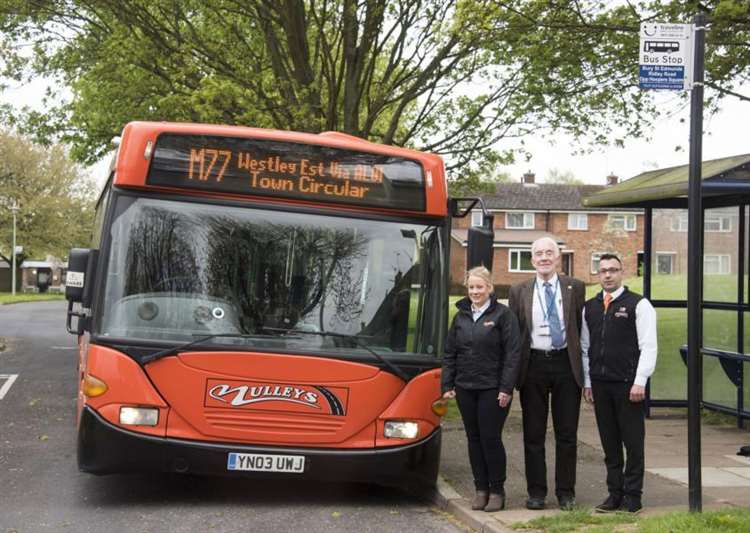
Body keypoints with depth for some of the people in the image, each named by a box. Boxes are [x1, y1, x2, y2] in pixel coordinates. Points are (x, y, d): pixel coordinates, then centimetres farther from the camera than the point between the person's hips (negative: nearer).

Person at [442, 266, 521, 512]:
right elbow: (450, 353, 14)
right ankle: (481, 489, 17)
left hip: (492, 388, -5)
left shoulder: (503, 315, -4)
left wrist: (506, 388, -14)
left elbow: (512, 354, -8)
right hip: (465, 388, 5)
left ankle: (497, 491, 8)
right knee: (474, 438, 8)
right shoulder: (461, 316, 11)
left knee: (491, 437, -4)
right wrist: (447, 386, 7)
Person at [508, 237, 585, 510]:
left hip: (566, 364, 0)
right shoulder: (519, 292, 7)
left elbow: (582, 328, 4)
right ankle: (536, 492, 15)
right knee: (533, 434, 6)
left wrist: (581, 365, -2)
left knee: (567, 434, 5)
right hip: (533, 364, 1)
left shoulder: (575, 288, 5)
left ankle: (566, 492, 14)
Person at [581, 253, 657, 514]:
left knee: (633, 441, 1)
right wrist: (587, 382, 10)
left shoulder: (638, 305, -3)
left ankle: (632, 495, 10)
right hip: (599, 384, 5)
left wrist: (639, 382, -12)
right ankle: (615, 492, 18)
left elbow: (648, 346, -6)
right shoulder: (589, 307, 12)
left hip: (628, 384, -4)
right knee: (609, 441, 10)